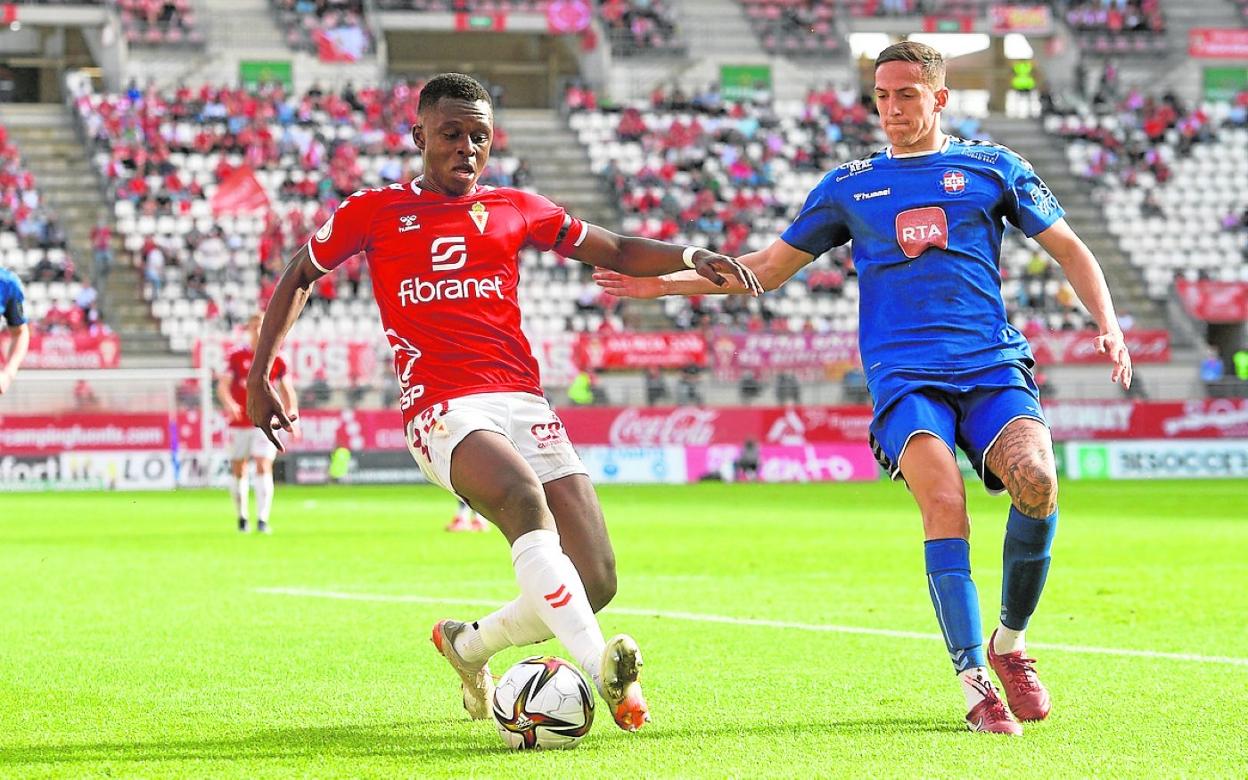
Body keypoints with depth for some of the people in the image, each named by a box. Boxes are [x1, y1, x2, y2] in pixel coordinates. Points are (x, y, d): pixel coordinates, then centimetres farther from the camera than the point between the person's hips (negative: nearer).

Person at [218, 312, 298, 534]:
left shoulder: (276, 360, 3)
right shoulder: (236, 356, 0)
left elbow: (287, 390, 10)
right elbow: (222, 386, -7)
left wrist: (292, 412, -6)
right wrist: (229, 404, -28)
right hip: (239, 422, 1)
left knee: (264, 468, -13)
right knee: (238, 472, 7)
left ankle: (262, 519, -15)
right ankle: (242, 517, 23)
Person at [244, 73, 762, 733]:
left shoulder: (514, 210, 18)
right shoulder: (374, 211, 11)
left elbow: (615, 253, 24)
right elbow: (299, 275, 22)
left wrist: (687, 256, 5)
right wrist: (259, 375, 14)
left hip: (524, 403, 4)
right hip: (441, 407, -4)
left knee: (595, 582, -7)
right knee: (526, 497, -37)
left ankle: (469, 643, 21)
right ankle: (604, 672, -48)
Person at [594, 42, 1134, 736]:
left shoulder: (991, 167, 14)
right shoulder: (849, 185, 18)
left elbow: (1069, 249, 18)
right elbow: (771, 266, 24)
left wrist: (1108, 323, 2)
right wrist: (666, 282, 16)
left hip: (995, 366, 0)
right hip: (904, 376, 0)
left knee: (1036, 482, -27)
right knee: (944, 500, -27)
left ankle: (1010, 642, -2)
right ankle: (977, 685, -25)